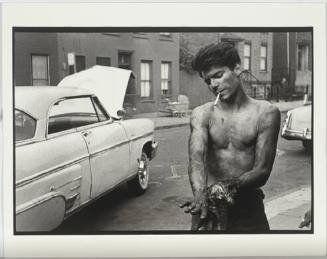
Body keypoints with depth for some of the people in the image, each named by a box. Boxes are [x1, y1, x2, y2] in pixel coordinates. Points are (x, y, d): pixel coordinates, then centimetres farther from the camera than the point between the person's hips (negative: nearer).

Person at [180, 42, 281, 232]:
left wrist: (230, 186, -28)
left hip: (249, 208, 0)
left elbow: (262, 171, -10)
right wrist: (201, 194, -37)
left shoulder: (266, 113, -4)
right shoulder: (202, 114, -1)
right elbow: (197, 157, -18)